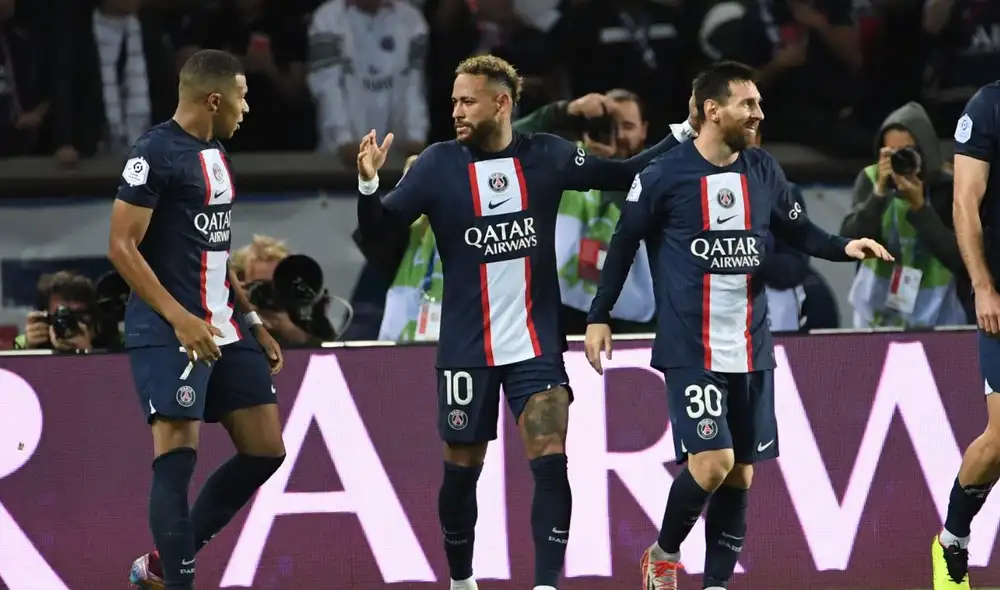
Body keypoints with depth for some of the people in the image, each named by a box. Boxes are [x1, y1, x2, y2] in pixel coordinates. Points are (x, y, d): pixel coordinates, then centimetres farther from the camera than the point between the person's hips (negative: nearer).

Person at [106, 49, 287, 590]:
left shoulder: (215, 154, 16)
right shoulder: (155, 153, -12)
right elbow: (122, 247, -15)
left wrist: (252, 321, 20)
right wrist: (179, 318, -23)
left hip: (224, 329, 9)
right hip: (168, 333, -9)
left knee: (265, 451, 7)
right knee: (177, 457, -13)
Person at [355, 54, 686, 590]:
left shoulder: (546, 156, -2)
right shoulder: (439, 164, -6)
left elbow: (624, 175, 7)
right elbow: (377, 228, -7)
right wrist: (368, 185, -27)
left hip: (537, 345, 0)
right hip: (466, 349, 0)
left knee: (550, 464, -12)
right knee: (462, 470, 10)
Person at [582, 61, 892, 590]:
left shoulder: (764, 171, 5)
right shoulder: (663, 177, -9)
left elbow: (797, 231, 14)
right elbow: (624, 245, 1)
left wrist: (844, 247, -4)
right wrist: (599, 317, 2)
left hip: (751, 349, 5)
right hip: (691, 349, -5)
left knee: (740, 475, 6)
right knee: (712, 463, -15)